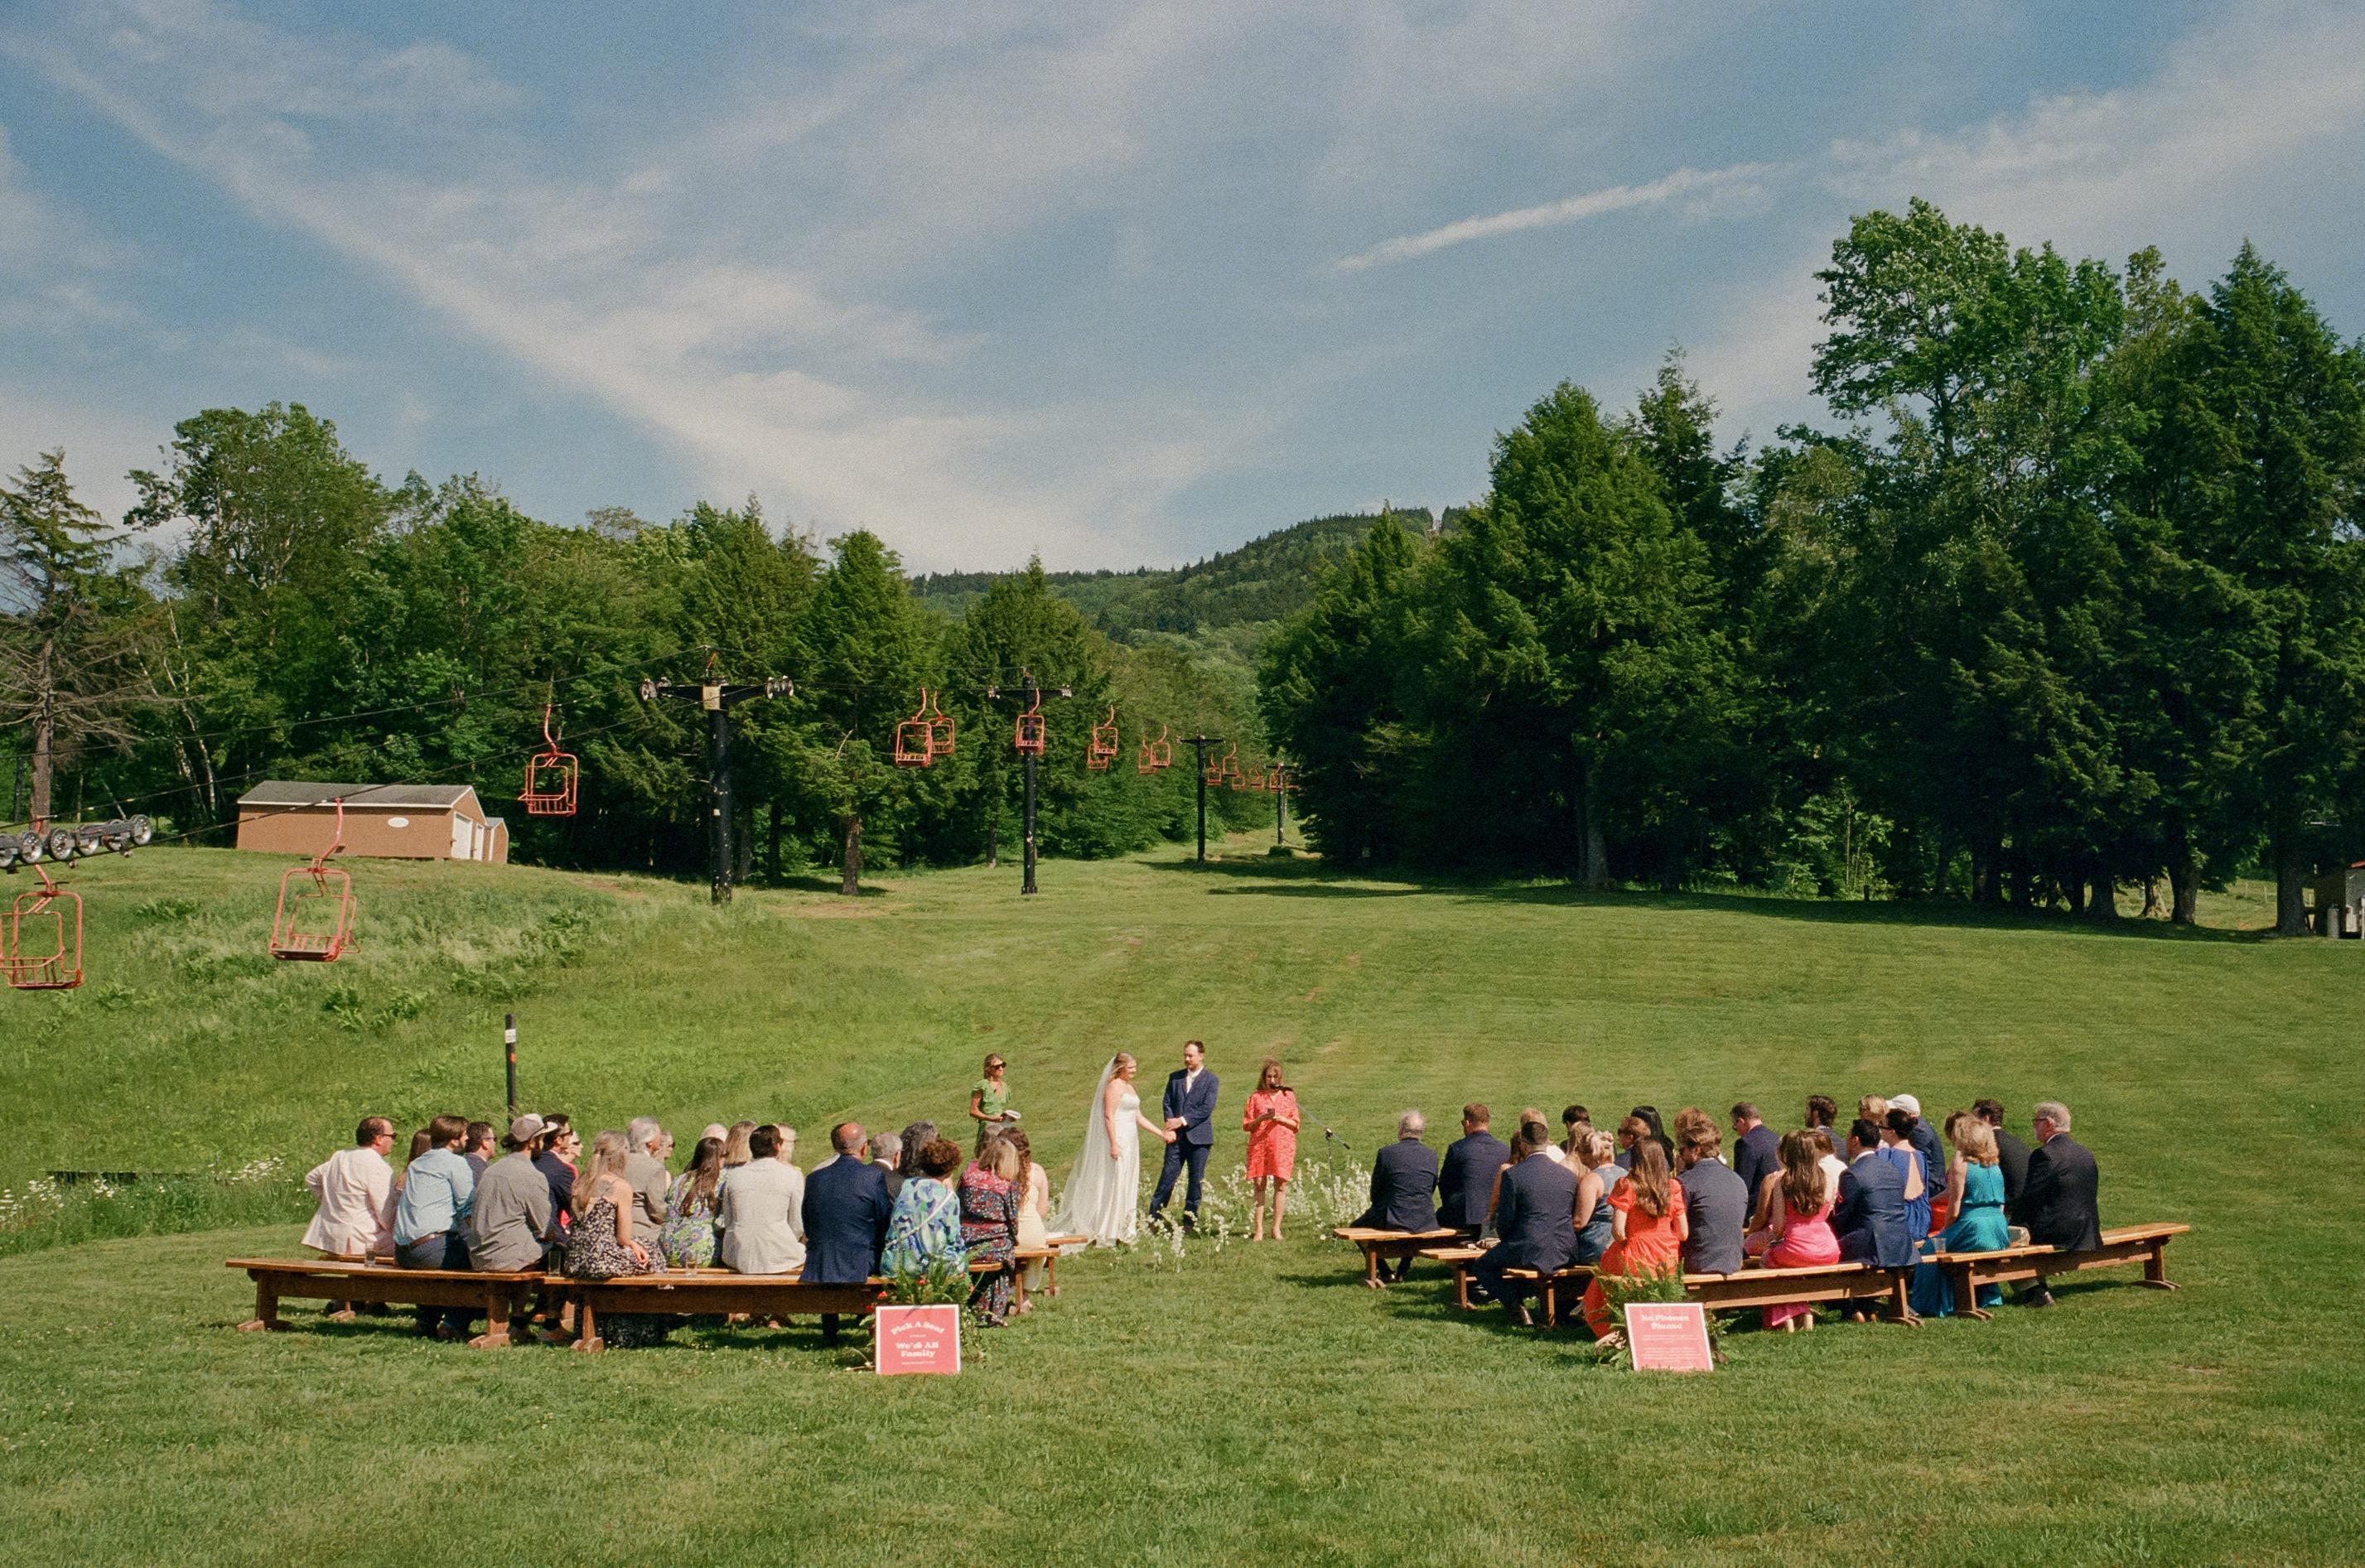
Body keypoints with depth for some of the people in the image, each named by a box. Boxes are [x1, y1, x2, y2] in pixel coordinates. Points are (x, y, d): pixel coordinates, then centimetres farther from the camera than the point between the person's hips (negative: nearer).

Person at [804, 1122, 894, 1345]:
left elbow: (808, 1228, 12)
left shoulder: (814, 1178, 3)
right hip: (861, 1266, -4)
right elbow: (887, 1223, -4)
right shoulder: (874, 1176, -9)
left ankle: (829, 1332, 40)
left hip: (818, 1267, 4)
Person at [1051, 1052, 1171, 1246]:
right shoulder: (1114, 1086, -11)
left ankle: (1120, 1231, 15)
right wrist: (1114, 1144, -24)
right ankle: (1107, 1232, -3)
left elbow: (1139, 1118, 18)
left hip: (1130, 1142, 9)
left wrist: (1162, 1133, 13)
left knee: (1127, 1188, 10)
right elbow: (1108, 1116, -18)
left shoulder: (1130, 1088, 16)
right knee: (1113, 1186, -7)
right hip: (1117, 1140, -9)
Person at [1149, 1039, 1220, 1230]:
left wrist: (1183, 1121, -13)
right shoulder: (1175, 1077, 11)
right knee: (1167, 1176, -2)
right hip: (1176, 1136, 2)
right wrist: (1171, 1126, -7)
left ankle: (1190, 1221, 9)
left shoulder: (1210, 1080, 0)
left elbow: (1207, 1108, -9)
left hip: (1198, 1137, -2)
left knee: (1196, 1180, 2)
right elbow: (1166, 1103, 8)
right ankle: (1154, 1219, 0)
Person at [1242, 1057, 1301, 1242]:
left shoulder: (1288, 1096, 9)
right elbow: (1246, 1125, 7)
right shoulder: (1256, 1098, 8)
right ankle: (1258, 1229, 0)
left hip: (1283, 1145, 0)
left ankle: (1276, 1228, 2)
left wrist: (1281, 1119, -9)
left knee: (1281, 1185, -4)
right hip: (1259, 1144, 0)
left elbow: (1295, 1124, 9)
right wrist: (1261, 1118, -11)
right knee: (1259, 1185, -3)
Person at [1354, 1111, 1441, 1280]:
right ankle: (1403, 1269, 38)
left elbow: (1375, 1192, 0)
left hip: (1392, 1221, -4)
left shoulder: (1386, 1153, -9)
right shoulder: (1432, 1155, 2)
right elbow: (1431, 1189, 12)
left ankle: (1384, 1272, 18)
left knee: (1356, 1226, 25)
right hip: (1424, 1222, 4)